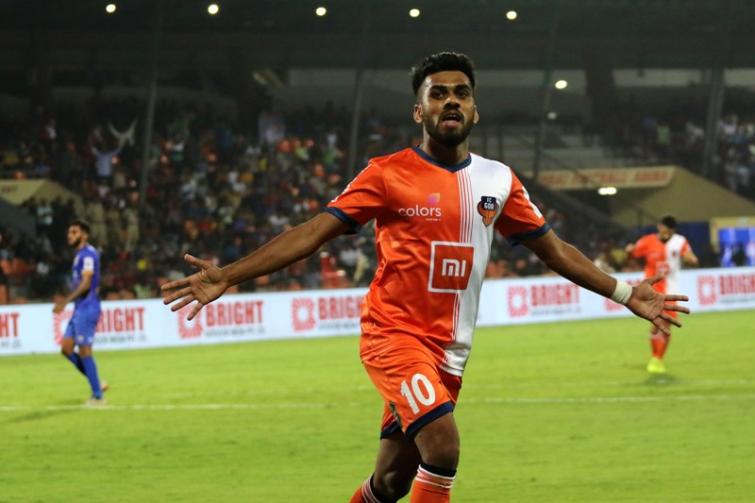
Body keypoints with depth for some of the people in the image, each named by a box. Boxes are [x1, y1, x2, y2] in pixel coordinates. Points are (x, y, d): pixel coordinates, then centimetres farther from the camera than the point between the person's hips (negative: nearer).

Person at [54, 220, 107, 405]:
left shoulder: (88, 254, -13)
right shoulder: (80, 254, 17)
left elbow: (85, 284, -21)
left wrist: (66, 301, -25)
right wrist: (66, 301, 20)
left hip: (87, 309, -10)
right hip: (79, 309, 10)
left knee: (84, 351, -7)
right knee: (66, 348, 7)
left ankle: (97, 396, -1)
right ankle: (97, 384, 13)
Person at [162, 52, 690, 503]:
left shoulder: (498, 181, 7)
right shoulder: (388, 175, -6)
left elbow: (555, 250, 16)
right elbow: (312, 233, -8)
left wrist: (627, 295, 11)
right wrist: (226, 277, -17)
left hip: (449, 348, 5)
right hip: (394, 333, -5)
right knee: (443, 444, -25)